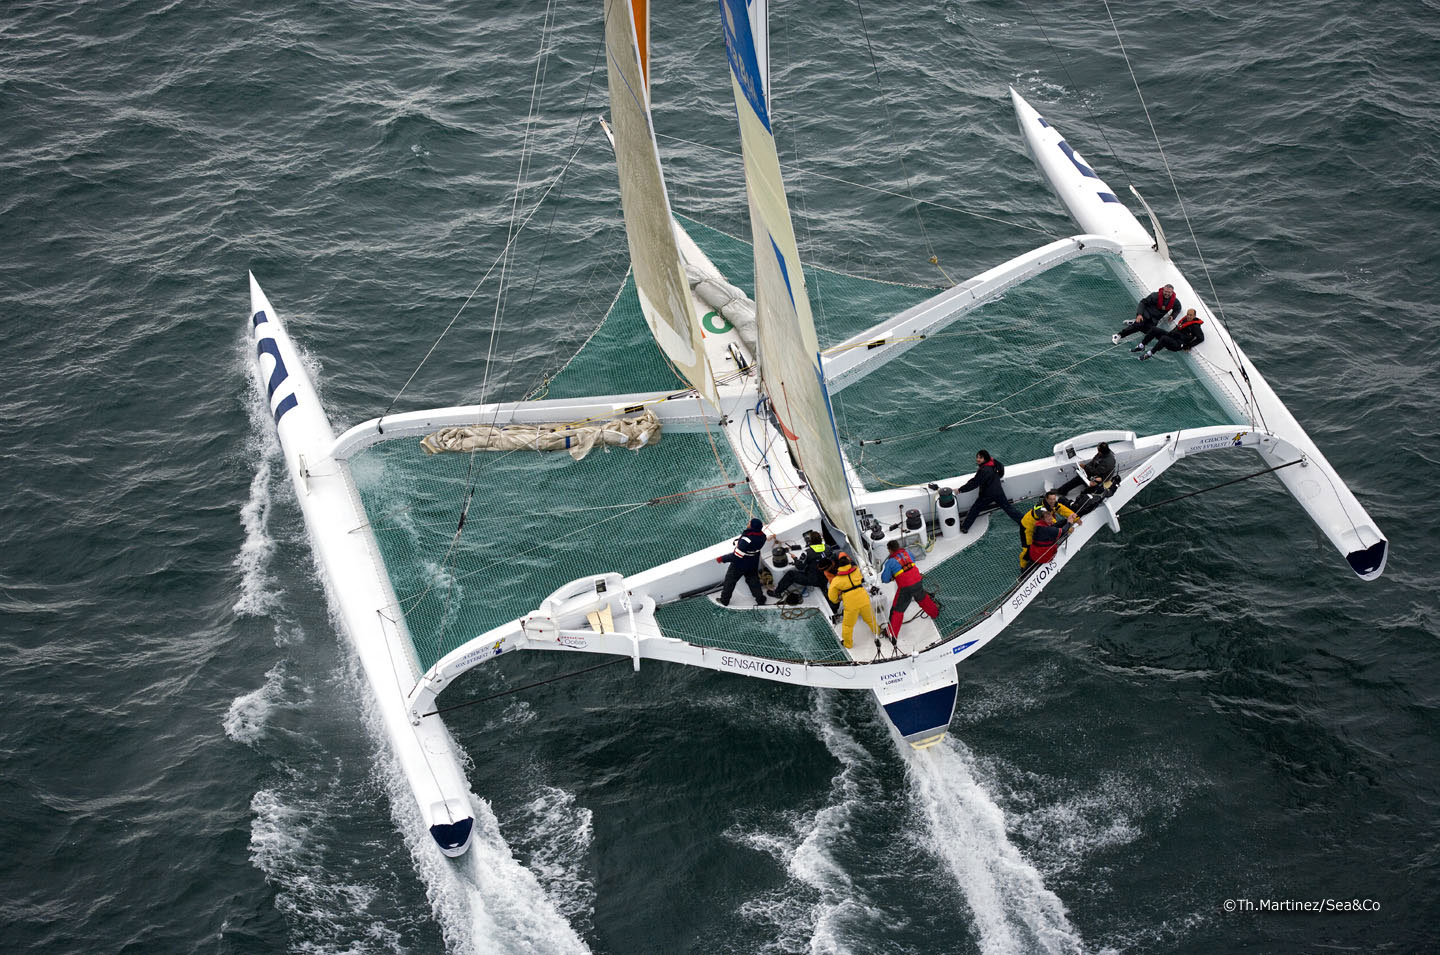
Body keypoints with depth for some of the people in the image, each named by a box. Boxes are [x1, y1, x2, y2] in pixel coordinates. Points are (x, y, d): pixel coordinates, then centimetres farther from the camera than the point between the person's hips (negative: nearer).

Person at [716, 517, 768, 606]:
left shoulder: (747, 540, -40)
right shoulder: (762, 536, -17)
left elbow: (736, 556, -32)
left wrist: (722, 558, -21)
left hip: (739, 566, -6)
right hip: (753, 565, 6)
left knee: (730, 581, 18)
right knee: (753, 582, 26)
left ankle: (724, 601, 34)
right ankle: (761, 600, 38)